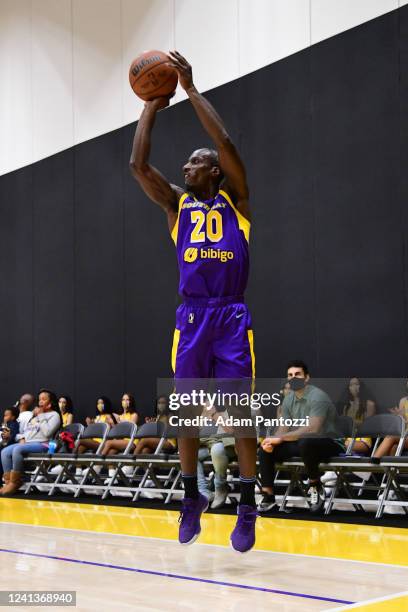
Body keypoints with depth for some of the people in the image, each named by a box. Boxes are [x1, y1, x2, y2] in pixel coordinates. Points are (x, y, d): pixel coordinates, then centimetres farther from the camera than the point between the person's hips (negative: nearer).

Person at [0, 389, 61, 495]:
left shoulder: (54, 415, 2)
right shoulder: (36, 414, 29)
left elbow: (47, 432, -14)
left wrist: (41, 416, -7)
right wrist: (23, 439, 6)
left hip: (42, 445, -8)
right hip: (28, 443, 8)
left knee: (17, 450, -33)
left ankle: (15, 482, -26)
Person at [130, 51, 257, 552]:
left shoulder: (233, 200, 8)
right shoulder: (177, 205, 15)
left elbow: (227, 146, -7)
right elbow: (138, 165, 5)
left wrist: (190, 89, -6)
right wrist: (152, 106, 6)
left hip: (231, 317, -3)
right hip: (191, 318, 3)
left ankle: (248, 507, 4)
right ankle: (191, 498, 20)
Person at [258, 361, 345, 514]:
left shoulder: (317, 397, -19)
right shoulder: (288, 399, 5)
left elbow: (312, 429, -29)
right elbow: (284, 428, 6)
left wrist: (280, 438, -28)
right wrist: (272, 441, -17)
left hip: (329, 442, -7)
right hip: (302, 442, 7)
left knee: (305, 443, -40)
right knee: (265, 449, -8)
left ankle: (316, 486, -16)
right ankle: (268, 496, -1)